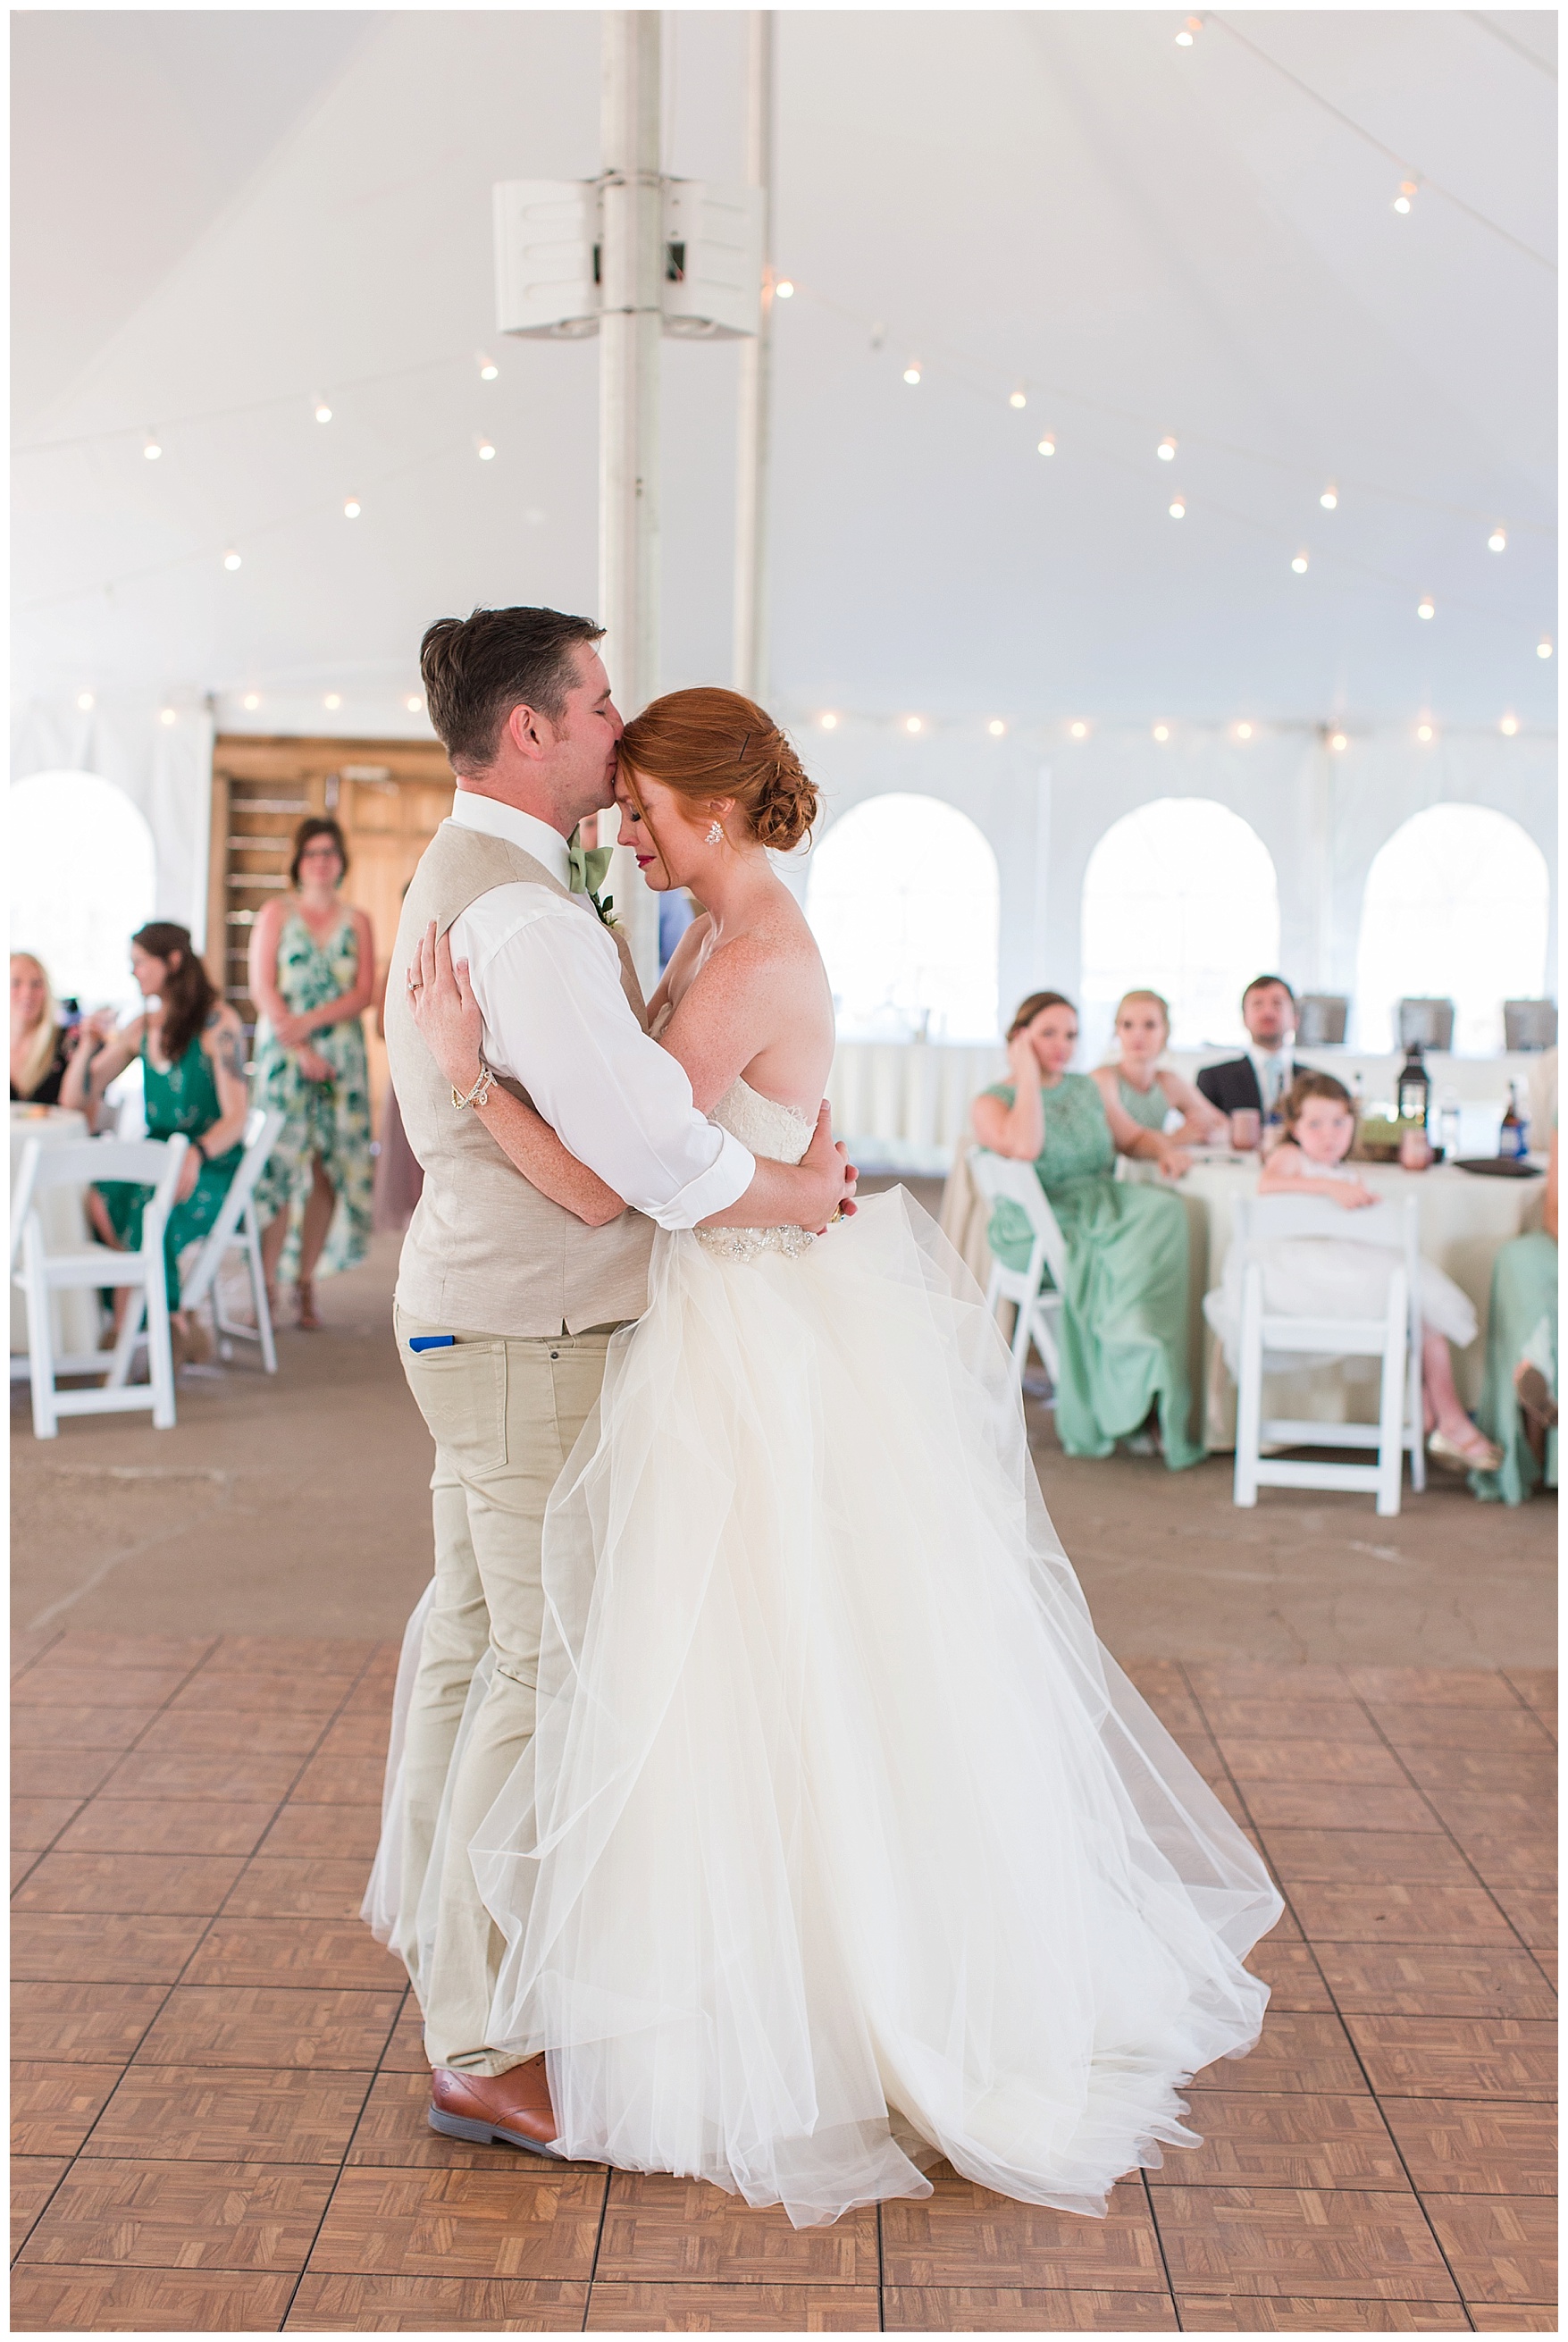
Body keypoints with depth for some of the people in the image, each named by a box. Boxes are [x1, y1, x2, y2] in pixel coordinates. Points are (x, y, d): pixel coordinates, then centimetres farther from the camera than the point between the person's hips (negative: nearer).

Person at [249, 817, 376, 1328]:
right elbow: (262, 988, -1)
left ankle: (306, 1284, 7)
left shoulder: (356, 922, 13)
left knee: (329, 1171, -1)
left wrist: (311, 1021, -14)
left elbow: (364, 993, 2)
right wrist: (300, 1052, -11)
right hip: (283, 1055, -2)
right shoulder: (276, 913, 8)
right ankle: (266, 1284, -5)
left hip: (342, 1058, 2)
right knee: (280, 1166, -10)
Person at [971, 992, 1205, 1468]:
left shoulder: (1088, 1089, 20)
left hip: (1105, 1209, 5)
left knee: (1165, 1211, -25)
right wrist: (1028, 1075, -9)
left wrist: (1165, 1148, 0)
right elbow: (1024, 1147, -18)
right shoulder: (992, 1102, 1)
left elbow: (1133, 1137, 22)